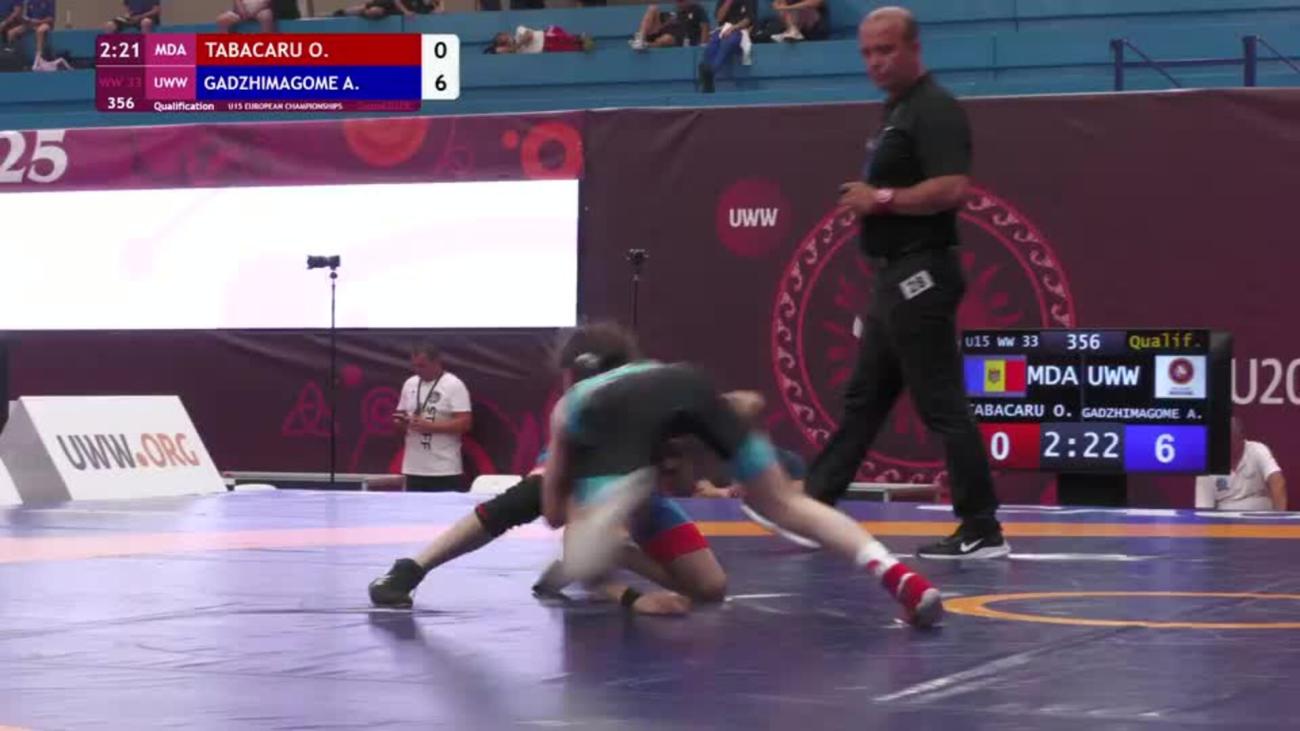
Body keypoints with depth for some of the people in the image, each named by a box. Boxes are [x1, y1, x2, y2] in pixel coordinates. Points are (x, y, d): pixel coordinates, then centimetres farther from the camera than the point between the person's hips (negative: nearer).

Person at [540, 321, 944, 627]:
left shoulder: (569, 404, 40)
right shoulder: (663, 371, 47)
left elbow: (554, 514, 41)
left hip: (621, 412, -3)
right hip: (687, 382, 3)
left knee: (581, 568, -3)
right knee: (785, 502, 15)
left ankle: (615, 498, -35)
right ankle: (898, 577, -4)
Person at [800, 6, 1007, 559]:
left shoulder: (934, 109, -14)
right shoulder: (896, 110, 17)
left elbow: (952, 188, -26)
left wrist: (882, 199, -17)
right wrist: (868, 200, 12)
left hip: (921, 275, -11)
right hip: (896, 277, 11)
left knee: (942, 404, -8)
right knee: (862, 400, 14)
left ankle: (982, 531, -5)